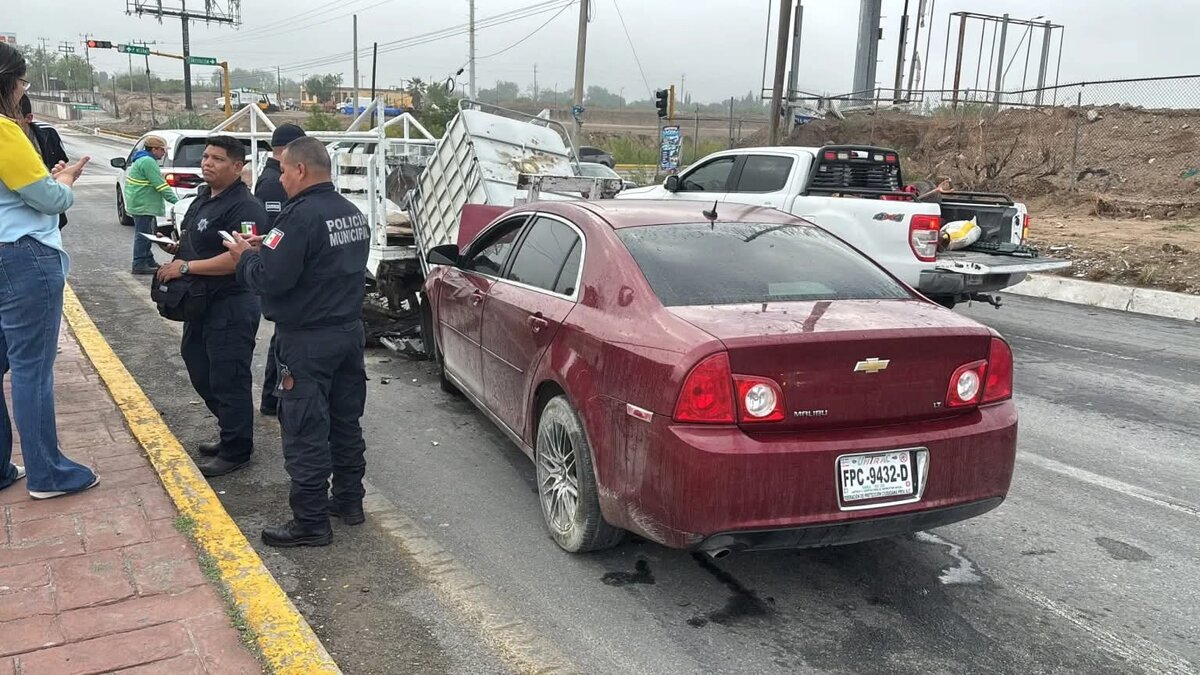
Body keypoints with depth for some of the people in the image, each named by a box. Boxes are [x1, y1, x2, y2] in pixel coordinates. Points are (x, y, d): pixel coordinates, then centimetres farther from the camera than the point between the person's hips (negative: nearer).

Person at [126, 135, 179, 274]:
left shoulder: (142, 159, 17)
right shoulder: (148, 162, -18)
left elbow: (157, 183, 21)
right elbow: (161, 186, -22)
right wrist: (176, 201, -20)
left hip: (140, 204, 11)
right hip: (143, 205, -11)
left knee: (147, 234, 17)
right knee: (143, 234, -7)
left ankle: (149, 261, 25)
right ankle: (140, 265, -3)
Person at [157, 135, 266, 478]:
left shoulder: (244, 207, -19)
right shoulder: (203, 196, 13)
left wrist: (186, 267, -23)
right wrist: (176, 247, 4)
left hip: (231, 305, -11)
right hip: (201, 301, 11)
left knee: (228, 379, -1)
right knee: (200, 369, 19)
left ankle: (236, 450, 13)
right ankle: (232, 433, 34)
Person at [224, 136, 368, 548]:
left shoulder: (301, 216, -19)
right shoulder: (352, 213, 9)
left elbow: (270, 279, -24)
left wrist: (246, 256, -4)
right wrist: (267, 249, 10)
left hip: (308, 341, -9)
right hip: (350, 331, 9)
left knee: (306, 432, 0)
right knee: (346, 421, 18)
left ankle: (311, 523, 7)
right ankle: (349, 500, 30)